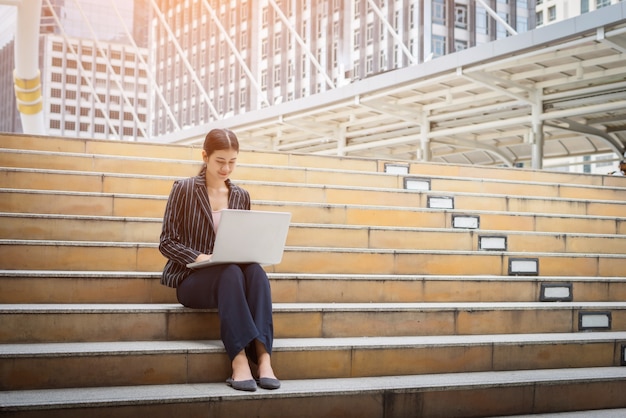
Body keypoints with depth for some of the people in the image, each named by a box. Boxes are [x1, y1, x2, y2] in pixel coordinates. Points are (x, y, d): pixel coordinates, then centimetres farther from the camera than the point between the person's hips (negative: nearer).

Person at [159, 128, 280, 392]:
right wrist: (200, 257, -20)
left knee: (256, 270, -32)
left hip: (230, 273, 3)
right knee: (230, 272, -36)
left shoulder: (241, 196, 12)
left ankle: (263, 358, -42)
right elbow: (167, 242, -3)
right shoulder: (183, 189, 0)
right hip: (190, 278, -3)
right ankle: (239, 361, -45)